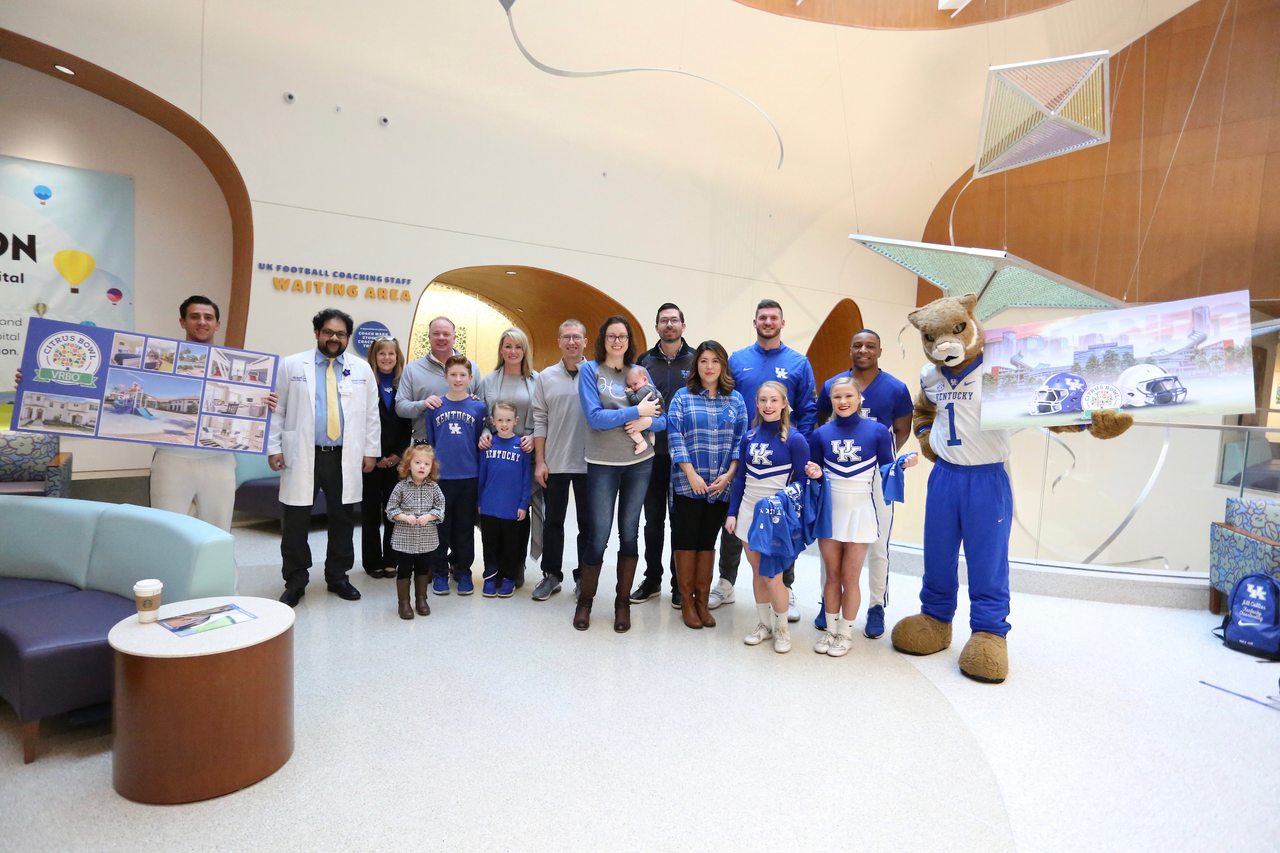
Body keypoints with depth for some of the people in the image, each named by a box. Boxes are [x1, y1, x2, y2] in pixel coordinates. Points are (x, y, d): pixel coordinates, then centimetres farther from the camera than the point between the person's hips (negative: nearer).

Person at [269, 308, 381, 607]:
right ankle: (295, 582, 19)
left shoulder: (362, 369, 8)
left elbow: (371, 414, 8)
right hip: (302, 457, -1)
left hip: (346, 459, 2)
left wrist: (371, 450, 4)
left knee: (343, 520, 9)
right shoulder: (291, 365, 4)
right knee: (296, 521, 3)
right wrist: (274, 447, -2)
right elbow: (277, 410, 4)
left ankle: (337, 576, 26)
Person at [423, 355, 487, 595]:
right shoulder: (435, 407, 2)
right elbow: (429, 443, 8)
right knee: (440, 527, 8)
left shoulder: (478, 407, 3)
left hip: (469, 477, 0)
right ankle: (439, 572, 21)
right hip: (440, 476, 0)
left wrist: (482, 476, 4)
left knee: (465, 528, 9)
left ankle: (463, 571, 23)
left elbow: (481, 443, 6)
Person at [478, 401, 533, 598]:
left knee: (511, 545, 10)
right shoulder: (488, 445, 0)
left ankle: (508, 578, 25)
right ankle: (491, 577, 27)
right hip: (489, 507, 2)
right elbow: (481, 475, 6)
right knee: (490, 544, 13)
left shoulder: (522, 445, -6)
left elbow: (527, 478, -4)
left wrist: (523, 504, -6)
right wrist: (479, 501, 7)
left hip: (513, 508, -2)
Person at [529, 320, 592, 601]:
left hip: (588, 462, -1)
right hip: (554, 462, 2)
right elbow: (540, 421, 5)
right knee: (553, 521, 11)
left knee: (588, 523, 7)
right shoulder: (546, 377, 6)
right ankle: (551, 575, 24)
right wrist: (539, 461, 0)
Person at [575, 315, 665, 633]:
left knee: (629, 533, 9)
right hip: (603, 464, -3)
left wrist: (648, 421, -14)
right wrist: (638, 411, -14)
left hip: (640, 463, 3)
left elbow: (662, 418, 7)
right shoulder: (590, 370, -2)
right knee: (599, 535, 0)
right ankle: (585, 601, 20)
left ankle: (623, 602, 23)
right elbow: (595, 417, -14)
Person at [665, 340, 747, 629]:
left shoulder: (736, 400, 8)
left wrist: (729, 475, -8)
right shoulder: (682, 397, 2)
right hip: (687, 484, -2)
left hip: (721, 486, 2)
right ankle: (686, 602, 17)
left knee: (708, 541, 11)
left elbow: (741, 440, 5)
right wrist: (692, 475, -13)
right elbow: (675, 438, -5)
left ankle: (702, 600, 21)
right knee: (685, 540, 4)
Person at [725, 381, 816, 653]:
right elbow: (741, 477, 10)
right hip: (749, 512, 5)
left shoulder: (794, 440, -10)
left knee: (772, 577, -2)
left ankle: (781, 628, 22)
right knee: (757, 572, 13)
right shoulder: (749, 437, 4)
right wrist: (732, 513, 8)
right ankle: (764, 624, 30)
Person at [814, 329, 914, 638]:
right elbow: (819, 426, 12)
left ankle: (877, 607, 20)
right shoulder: (831, 385, 4)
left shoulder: (896, 389, 0)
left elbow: (902, 430, 5)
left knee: (877, 545, 4)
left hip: (876, 475, -2)